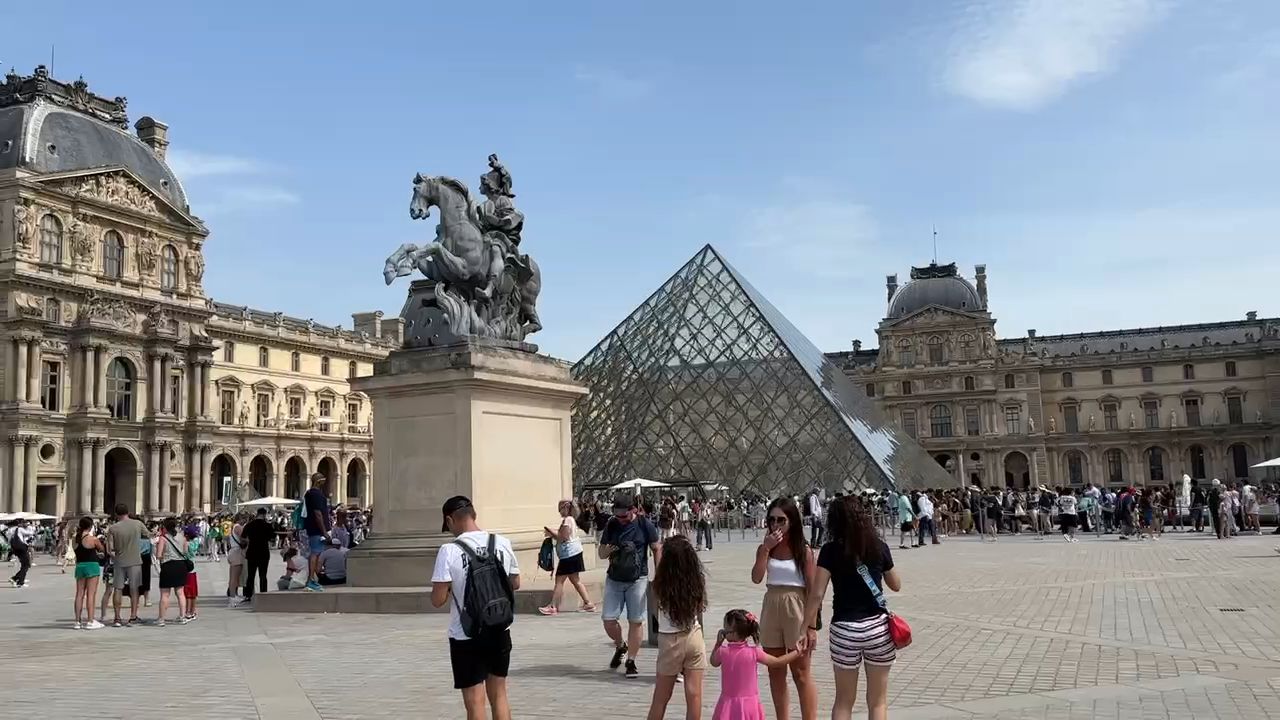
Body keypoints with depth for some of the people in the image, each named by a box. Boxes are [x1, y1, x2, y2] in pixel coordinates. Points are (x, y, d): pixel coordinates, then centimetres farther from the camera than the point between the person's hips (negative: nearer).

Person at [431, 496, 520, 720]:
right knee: (498, 695, 18)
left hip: (466, 636, -4)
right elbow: (515, 584, 10)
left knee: (475, 702, 5)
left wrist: (452, 588, 5)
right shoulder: (503, 543, -1)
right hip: (499, 632, 4)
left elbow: (438, 600, -15)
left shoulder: (449, 550, -15)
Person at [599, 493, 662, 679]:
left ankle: (631, 661, 10)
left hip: (637, 580, -3)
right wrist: (605, 551, -15)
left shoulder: (645, 525, -6)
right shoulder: (611, 525, 2)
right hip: (613, 579, 3)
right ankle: (620, 646, 27)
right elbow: (600, 552, 10)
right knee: (608, 620, -1)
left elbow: (657, 550, -1)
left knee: (636, 621, -1)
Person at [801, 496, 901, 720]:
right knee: (878, 701, 13)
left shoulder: (831, 550, -5)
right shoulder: (879, 547, 0)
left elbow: (816, 594, -9)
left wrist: (810, 627, -1)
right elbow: (896, 585, 14)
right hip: (878, 627, 1)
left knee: (844, 700, 14)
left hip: (844, 630, -1)